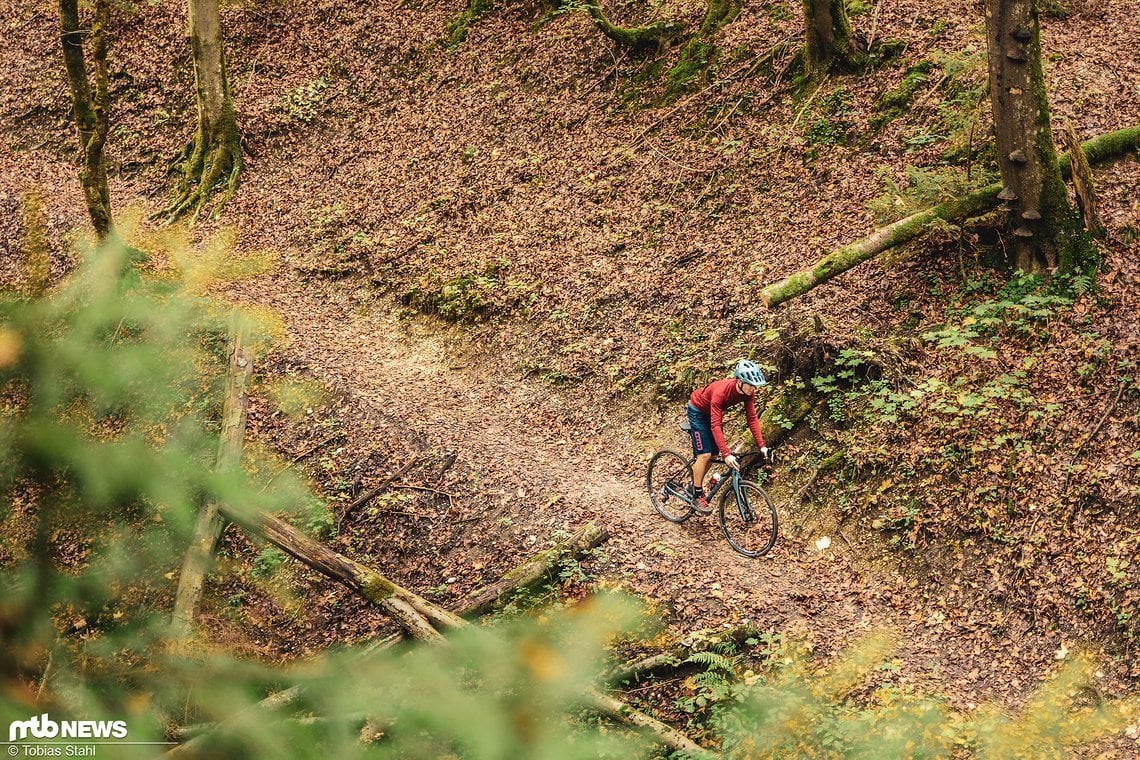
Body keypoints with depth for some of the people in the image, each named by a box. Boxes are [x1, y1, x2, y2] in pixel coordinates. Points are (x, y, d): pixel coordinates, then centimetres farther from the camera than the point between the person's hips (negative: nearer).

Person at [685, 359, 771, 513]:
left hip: (712, 412, 7)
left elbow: (752, 418, -15)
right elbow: (715, 426, -42)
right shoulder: (721, 391, -41)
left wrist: (761, 446, -23)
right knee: (705, 454, -11)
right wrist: (726, 454, -48)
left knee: (713, 453, 7)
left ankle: (695, 484, 27)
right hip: (698, 411, -7)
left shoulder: (748, 393, -22)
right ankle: (697, 496, 0)